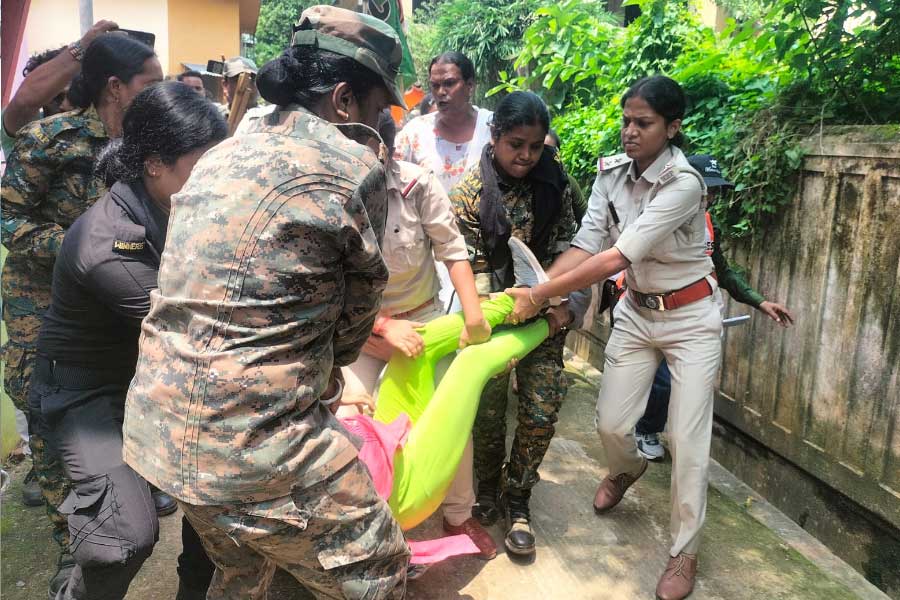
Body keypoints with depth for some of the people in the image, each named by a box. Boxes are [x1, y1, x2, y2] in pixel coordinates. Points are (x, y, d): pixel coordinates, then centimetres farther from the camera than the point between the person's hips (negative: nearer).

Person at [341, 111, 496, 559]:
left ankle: (459, 516, 22)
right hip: (361, 327, 0)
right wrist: (383, 327, -23)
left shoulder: (417, 184, -19)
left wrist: (473, 313, -20)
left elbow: (452, 249, -12)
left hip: (424, 318, 0)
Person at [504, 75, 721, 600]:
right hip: (636, 311, 5)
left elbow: (616, 257, -29)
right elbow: (585, 244, -10)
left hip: (690, 317, -5)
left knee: (688, 441, -2)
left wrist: (542, 295, -28)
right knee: (611, 424, 6)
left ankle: (685, 552, 18)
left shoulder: (683, 183, -24)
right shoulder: (611, 171, -5)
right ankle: (627, 469, 43)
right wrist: (533, 292, -23)